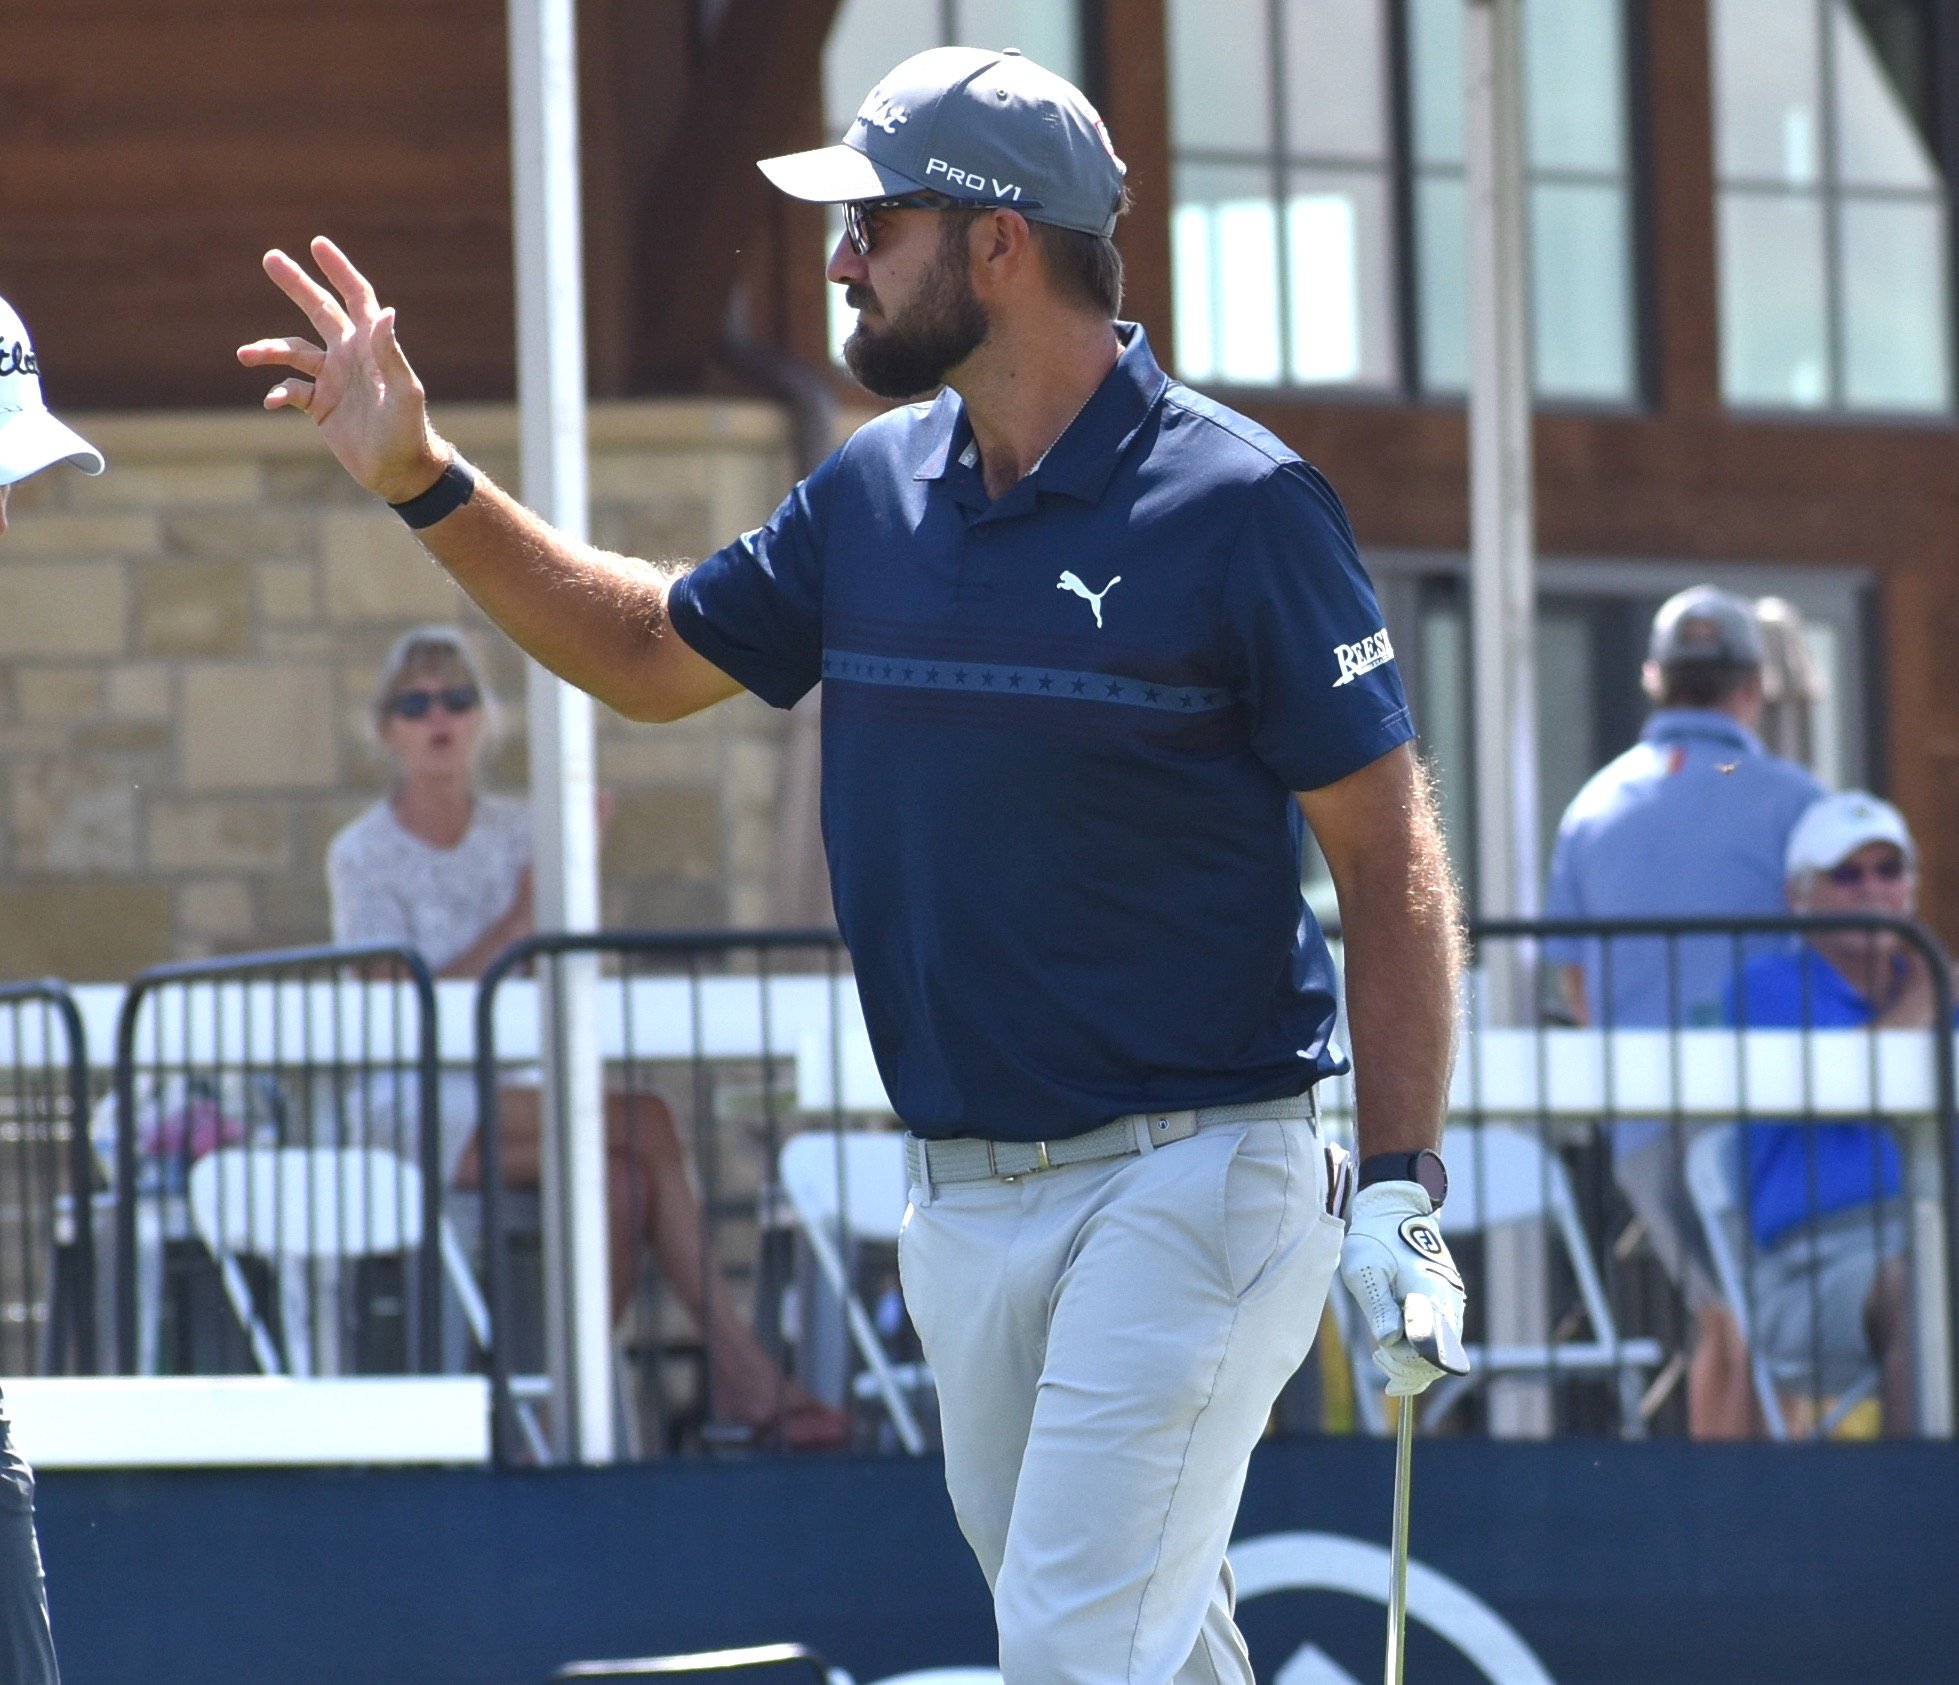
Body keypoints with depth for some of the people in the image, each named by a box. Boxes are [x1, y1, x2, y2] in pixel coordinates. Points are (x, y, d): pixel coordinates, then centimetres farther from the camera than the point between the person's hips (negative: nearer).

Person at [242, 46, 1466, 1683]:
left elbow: (1389, 850, -10)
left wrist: (1402, 1186, -16)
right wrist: (423, 479, 14)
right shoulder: (874, 493, 8)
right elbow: (656, 652, 24)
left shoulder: (1238, 505, -11)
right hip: (962, 1206, 7)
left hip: (1189, 1181, -7)